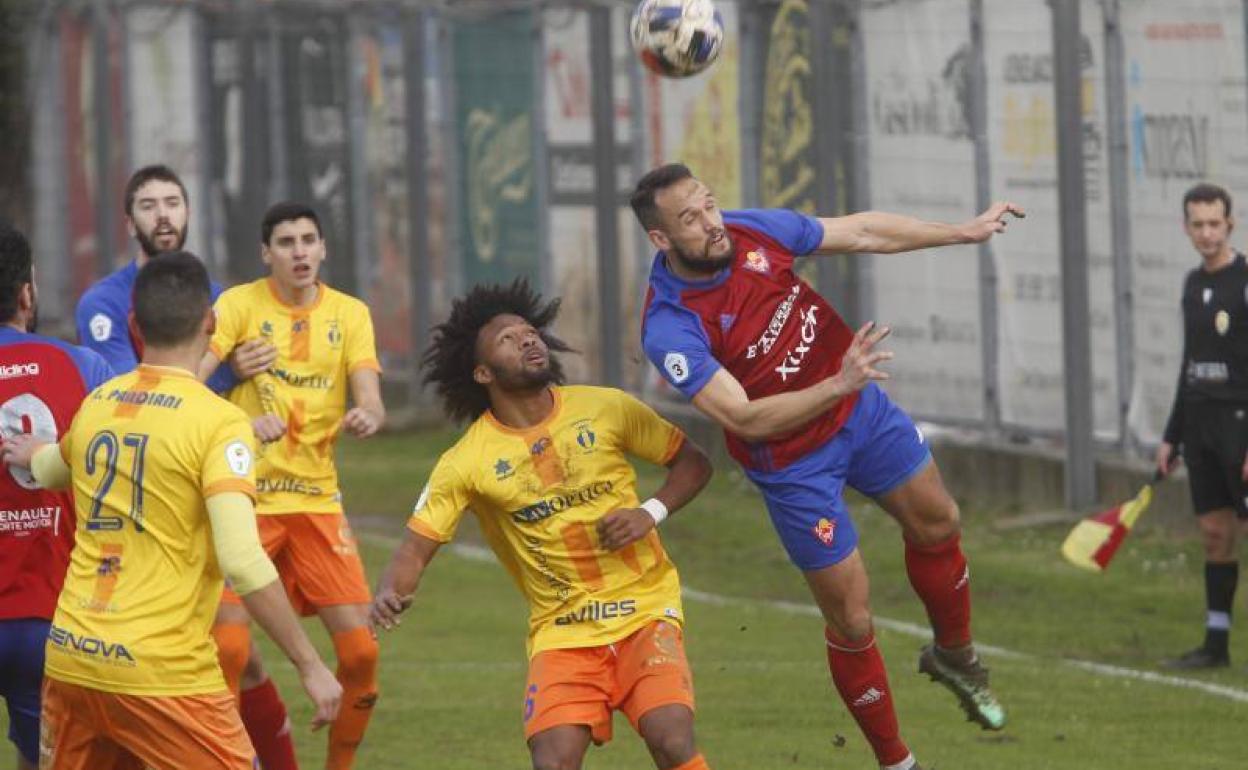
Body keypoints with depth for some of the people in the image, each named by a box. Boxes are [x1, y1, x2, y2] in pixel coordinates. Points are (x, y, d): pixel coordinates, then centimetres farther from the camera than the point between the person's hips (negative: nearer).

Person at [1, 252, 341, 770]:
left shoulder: (96, 403, 9)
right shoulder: (219, 421, -11)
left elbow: (51, 470, 33)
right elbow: (242, 562, -20)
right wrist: (309, 665, -14)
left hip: (68, 657, 6)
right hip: (163, 672, -6)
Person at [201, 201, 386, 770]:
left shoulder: (350, 314, 5)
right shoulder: (240, 304, -4)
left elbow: (370, 400, -5)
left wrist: (367, 417, -30)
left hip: (317, 500, 3)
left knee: (360, 647, -5)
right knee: (228, 644, -15)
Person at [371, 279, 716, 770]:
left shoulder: (605, 409, -1)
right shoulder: (468, 461, -4)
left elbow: (693, 462, 10)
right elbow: (417, 547, -5)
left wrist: (651, 513, -9)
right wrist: (389, 595, -27)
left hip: (644, 612, 0)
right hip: (561, 631, 0)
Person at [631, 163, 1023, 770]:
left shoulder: (752, 231, -15)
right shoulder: (670, 330, -30)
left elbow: (862, 232, -1)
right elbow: (747, 419, -35)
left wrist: (965, 232, 3)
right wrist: (839, 386, -44)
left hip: (861, 407, 6)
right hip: (793, 464, -6)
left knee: (936, 525, 21)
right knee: (851, 623, -1)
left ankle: (954, 655, 50)